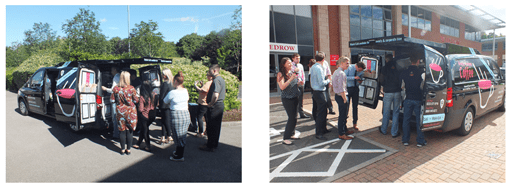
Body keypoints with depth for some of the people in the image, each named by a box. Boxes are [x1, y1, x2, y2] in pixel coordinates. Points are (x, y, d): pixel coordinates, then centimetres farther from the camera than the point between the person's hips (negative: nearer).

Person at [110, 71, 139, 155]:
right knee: (129, 131, 7)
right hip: (130, 111, -2)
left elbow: (112, 99, 3)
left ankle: (122, 149, 18)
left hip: (120, 111, 2)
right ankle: (128, 150, 15)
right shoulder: (131, 88, -12)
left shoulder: (116, 89, -6)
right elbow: (136, 100, -5)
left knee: (122, 131, 11)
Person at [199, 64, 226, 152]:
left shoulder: (216, 80, -19)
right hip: (220, 105, 10)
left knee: (211, 127, 0)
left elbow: (215, 95, -30)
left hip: (214, 106, -10)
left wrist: (210, 104, -16)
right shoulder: (221, 79, 13)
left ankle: (210, 146, 8)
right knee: (216, 126, 16)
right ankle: (215, 144, 27)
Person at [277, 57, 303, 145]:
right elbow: (282, 87, -25)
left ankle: (291, 134, 25)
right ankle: (285, 138, -2)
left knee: (294, 117, 11)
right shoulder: (281, 74, -12)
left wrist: (298, 82, 5)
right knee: (292, 118, -10)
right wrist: (291, 79, -29)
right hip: (287, 99, -7)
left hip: (295, 97, 8)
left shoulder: (292, 72, 10)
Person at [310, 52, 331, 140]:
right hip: (320, 92, -10)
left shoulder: (313, 67, 11)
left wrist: (325, 77, 11)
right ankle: (318, 133, 0)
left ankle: (323, 129, 32)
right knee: (321, 113, -5)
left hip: (316, 92, 10)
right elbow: (321, 83, -22)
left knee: (324, 111, 20)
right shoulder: (319, 68, -19)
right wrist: (328, 80, -5)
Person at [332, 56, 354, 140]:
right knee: (342, 115, -3)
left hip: (337, 95, 10)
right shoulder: (341, 73, -19)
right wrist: (345, 99, -18)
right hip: (341, 96, -10)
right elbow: (341, 88, -24)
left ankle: (344, 130, 32)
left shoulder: (336, 72, 13)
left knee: (343, 114, 20)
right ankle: (341, 134, 5)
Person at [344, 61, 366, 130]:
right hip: (348, 88, -4)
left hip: (356, 88, 4)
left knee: (355, 106, 7)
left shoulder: (361, 71, 1)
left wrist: (360, 81, -9)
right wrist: (354, 77, -26)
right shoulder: (349, 68, -12)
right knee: (346, 105, 0)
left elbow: (361, 78, 15)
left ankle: (355, 124, 16)